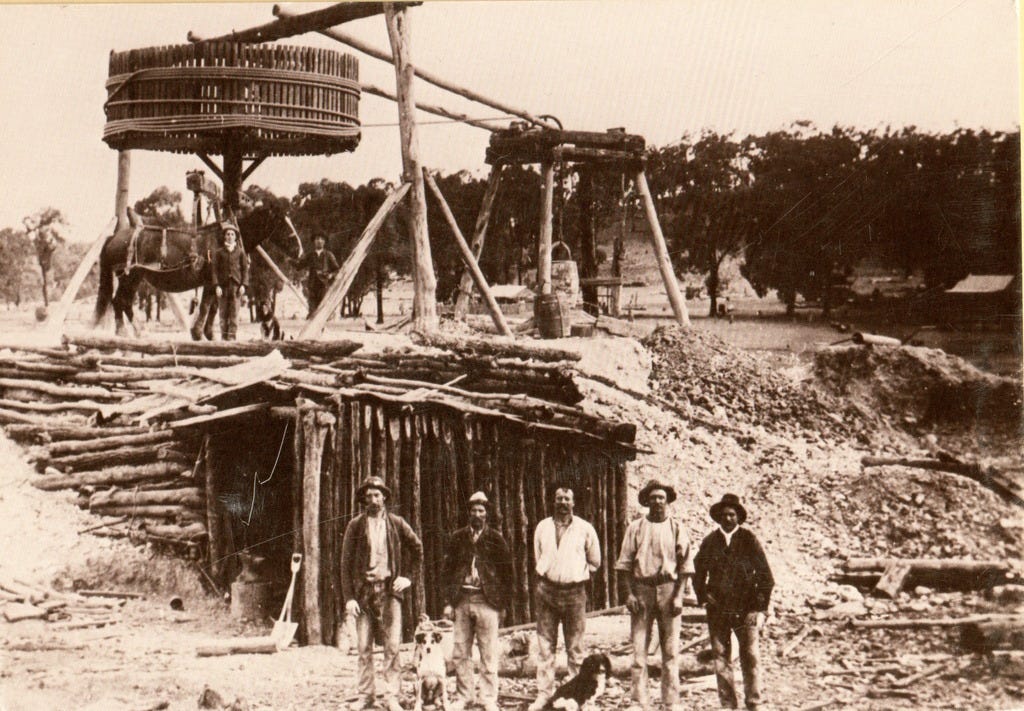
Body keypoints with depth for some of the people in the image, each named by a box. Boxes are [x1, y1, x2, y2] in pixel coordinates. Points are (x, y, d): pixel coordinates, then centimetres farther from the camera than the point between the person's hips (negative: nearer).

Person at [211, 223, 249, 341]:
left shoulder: (240, 252, 10)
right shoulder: (219, 253, 9)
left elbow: (245, 269, 9)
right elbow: (215, 269, 5)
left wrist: (243, 284, -2)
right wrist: (217, 285, -6)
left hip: (236, 284, 0)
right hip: (223, 285, 0)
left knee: (234, 312, -6)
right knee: (223, 313, 0)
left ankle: (232, 336, -6)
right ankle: (224, 336, 3)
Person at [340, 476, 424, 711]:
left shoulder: (396, 523, 7)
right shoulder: (356, 525, 4)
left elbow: (417, 549, 19)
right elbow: (346, 563, 3)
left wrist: (406, 576, 9)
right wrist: (348, 597, -4)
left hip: (388, 589, 0)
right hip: (363, 590, 0)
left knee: (392, 646, -6)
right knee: (364, 648, 2)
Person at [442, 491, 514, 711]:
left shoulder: (495, 539, 5)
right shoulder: (458, 538, 10)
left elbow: (507, 573, 5)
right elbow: (447, 570, 10)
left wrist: (502, 604, -1)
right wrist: (449, 601, 2)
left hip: (487, 601, -2)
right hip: (462, 600, 2)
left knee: (489, 655, -1)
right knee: (460, 653, 4)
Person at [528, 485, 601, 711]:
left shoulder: (585, 529, 2)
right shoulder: (542, 527, 9)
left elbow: (595, 562, 13)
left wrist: (578, 576, 8)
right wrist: (544, 577, 12)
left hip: (574, 591, -2)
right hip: (546, 590, 2)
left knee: (575, 647, 1)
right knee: (545, 645, 3)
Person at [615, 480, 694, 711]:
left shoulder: (676, 529, 6)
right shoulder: (635, 528, 6)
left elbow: (685, 565, 4)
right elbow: (625, 564, 5)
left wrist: (678, 596, -5)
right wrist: (628, 594, -5)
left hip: (668, 589, 0)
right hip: (641, 590, 0)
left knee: (670, 650, 2)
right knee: (638, 650, -2)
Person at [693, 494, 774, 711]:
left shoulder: (749, 540, 1)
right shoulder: (709, 542, 7)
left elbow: (765, 575, 2)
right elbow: (698, 572, 18)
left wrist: (760, 606, -3)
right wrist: (704, 596, 5)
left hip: (745, 609, -2)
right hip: (717, 609, 2)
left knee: (749, 657, -2)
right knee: (721, 657, 1)